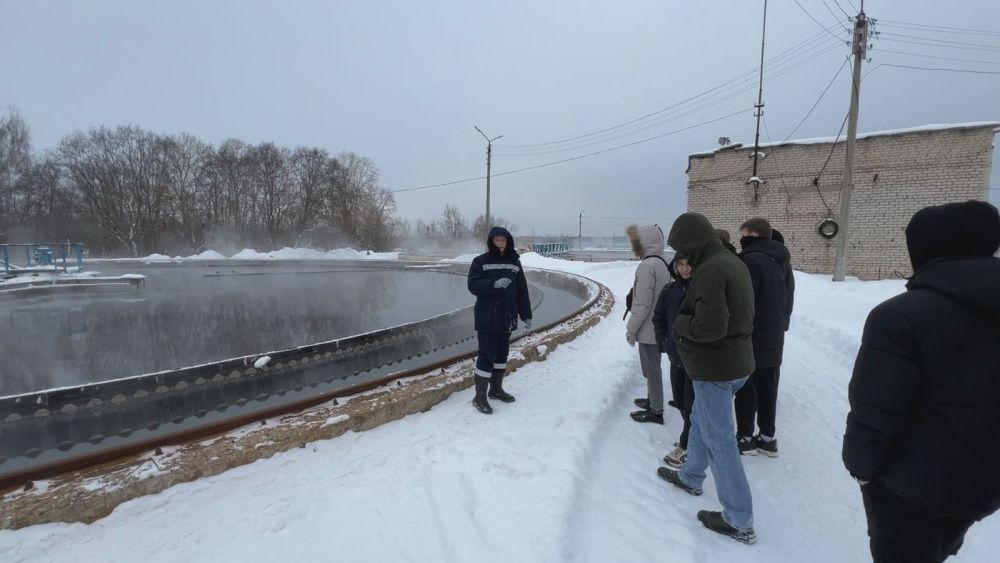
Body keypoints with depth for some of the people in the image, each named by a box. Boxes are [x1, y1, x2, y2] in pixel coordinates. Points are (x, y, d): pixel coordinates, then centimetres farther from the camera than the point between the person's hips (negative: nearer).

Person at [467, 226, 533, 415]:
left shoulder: (514, 263, 7)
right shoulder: (480, 261, -4)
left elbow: (522, 290, 9)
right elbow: (473, 285, -15)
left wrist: (526, 315, 8)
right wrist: (494, 284, -30)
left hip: (507, 318, 5)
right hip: (487, 319, -5)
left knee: (502, 353, 14)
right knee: (487, 355, -6)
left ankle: (496, 389, 31)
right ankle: (480, 396, 5)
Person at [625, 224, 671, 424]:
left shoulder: (647, 265, -21)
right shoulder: (662, 263, 7)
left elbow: (642, 303, -22)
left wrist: (631, 329, -13)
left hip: (648, 328, -9)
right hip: (658, 326, 9)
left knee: (651, 369, 3)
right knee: (652, 367, 22)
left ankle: (656, 411, 15)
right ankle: (653, 400, 37)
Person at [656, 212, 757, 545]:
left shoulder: (709, 270, -24)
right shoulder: (733, 262, 8)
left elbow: (709, 327, -30)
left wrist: (680, 323, -11)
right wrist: (687, 320, 6)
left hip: (716, 367, -10)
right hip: (734, 361, 10)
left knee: (719, 441, 3)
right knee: (700, 421, 25)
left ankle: (739, 521, 16)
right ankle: (690, 477, 44)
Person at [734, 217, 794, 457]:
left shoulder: (752, 260, -19)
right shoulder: (782, 260, 12)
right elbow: (788, 300, 18)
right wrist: (781, 326, 23)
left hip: (751, 338, -9)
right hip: (774, 339, 9)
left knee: (746, 390, 2)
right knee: (768, 390, 14)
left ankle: (745, 438, 11)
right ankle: (767, 437, 23)